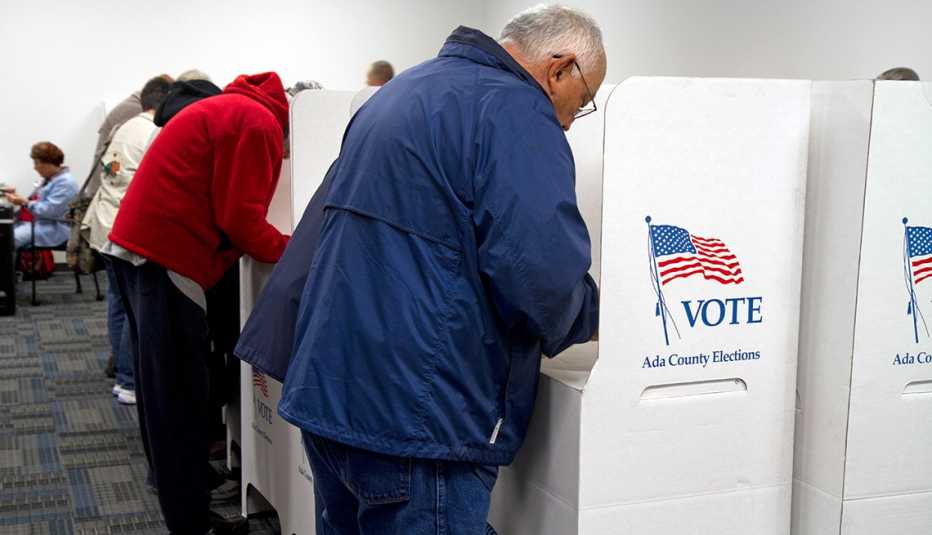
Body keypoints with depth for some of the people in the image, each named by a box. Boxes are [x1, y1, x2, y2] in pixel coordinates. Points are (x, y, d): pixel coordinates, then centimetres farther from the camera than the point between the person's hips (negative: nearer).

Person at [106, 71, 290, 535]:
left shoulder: (231, 109, 21)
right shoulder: (259, 121, -11)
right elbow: (238, 216, -15)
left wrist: (278, 246, 15)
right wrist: (290, 251, -1)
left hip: (139, 246, 10)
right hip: (166, 257, -10)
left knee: (163, 387, 20)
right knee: (178, 396, -4)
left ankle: (173, 480, 35)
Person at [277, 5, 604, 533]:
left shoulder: (401, 91, 18)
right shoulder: (514, 110, -12)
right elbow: (542, 276, -22)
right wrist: (592, 316, 0)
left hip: (331, 392, 10)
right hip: (414, 417, -9)